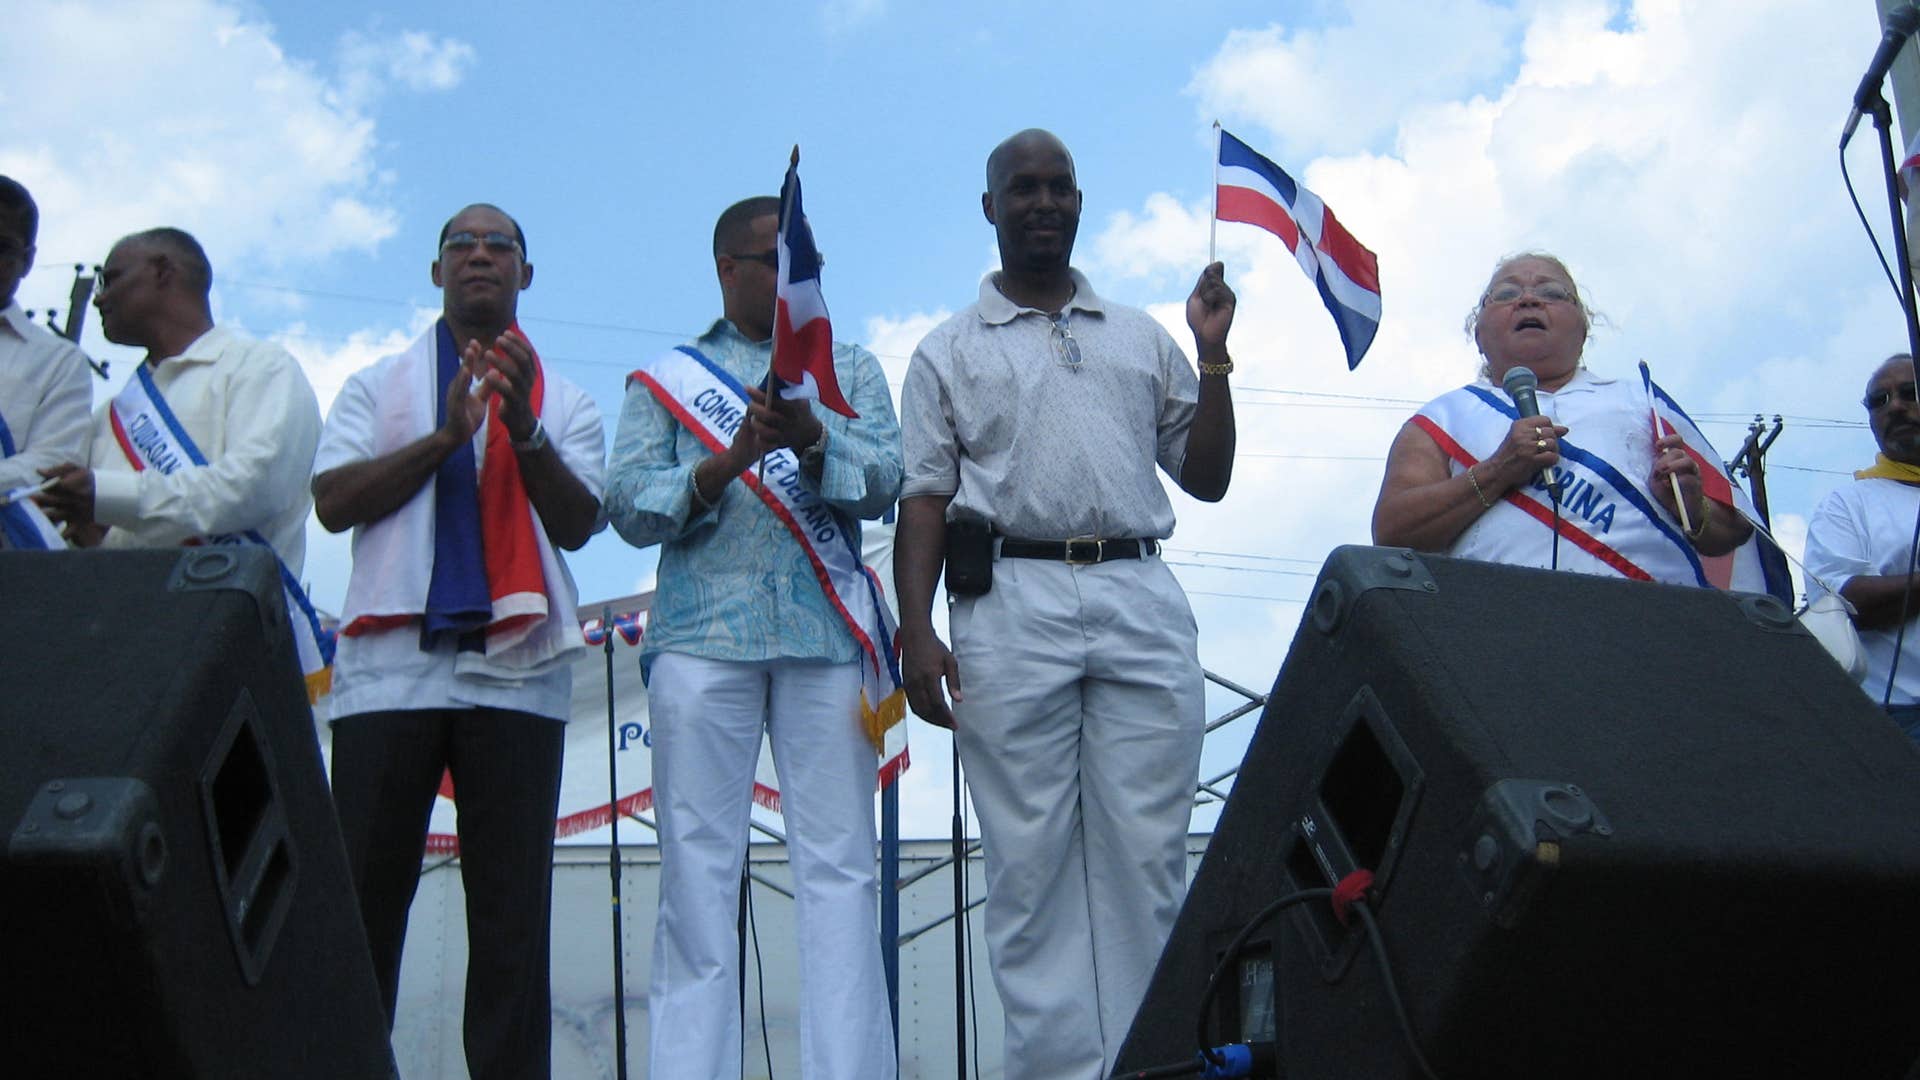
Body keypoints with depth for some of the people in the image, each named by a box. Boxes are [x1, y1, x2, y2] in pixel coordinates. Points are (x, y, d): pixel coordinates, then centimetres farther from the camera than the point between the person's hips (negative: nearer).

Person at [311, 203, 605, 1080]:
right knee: (362, 898, -3)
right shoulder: (379, 386, 19)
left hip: (514, 671, 0)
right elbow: (333, 501, 4)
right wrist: (446, 435, -7)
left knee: (512, 911, -3)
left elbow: (578, 524, 3)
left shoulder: (564, 401, 18)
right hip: (391, 665, 0)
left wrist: (525, 430, -12)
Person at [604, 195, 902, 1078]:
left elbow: (882, 481, 4)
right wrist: (729, 461, -11)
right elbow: (629, 507, 4)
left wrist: (810, 439, -15)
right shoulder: (665, 378, 18)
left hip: (827, 636, 1)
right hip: (702, 633, 0)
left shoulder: (849, 368, 21)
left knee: (839, 867, -4)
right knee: (698, 866, -3)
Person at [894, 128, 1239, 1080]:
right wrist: (916, 629, -7)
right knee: (1032, 861, -3)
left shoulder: (1142, 339, 22)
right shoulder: (949, 352, 15)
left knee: (1147, 858, -2)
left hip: (1141, 602, 2)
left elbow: (1207, 478, 20)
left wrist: (1214, 357, 9)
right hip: (1012, 605, -2)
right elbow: (923, 498, 6)